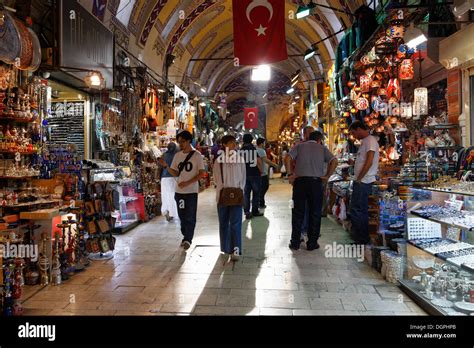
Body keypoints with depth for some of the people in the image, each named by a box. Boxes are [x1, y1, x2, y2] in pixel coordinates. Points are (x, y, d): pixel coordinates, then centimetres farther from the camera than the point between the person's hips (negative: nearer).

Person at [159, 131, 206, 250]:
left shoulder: (197, 155, -6)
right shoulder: (177, 155, 9)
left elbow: (202, 173, -9)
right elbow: (175, 173, 10)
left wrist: (187, 183, -17)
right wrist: (166, 166, -8)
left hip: (191, 191, -5)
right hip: (179, 191, 5)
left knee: (190, 216, -2)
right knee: (182, 216, 12)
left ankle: (188, 239, 7)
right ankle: (186, 237, 24)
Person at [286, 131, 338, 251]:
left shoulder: (299, 146, 10)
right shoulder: (322, 148, 10)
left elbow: (288, 159, -5)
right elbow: (334, 161, -2)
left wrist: (290, 174, 0)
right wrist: (327, 176, 3)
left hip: (300, 181, 1)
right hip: (316, 182, 0)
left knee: (298, 213, 8)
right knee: (315, 213, 9)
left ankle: (295, 243, 13)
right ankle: (312, 243, 14)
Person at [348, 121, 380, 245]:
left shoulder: (370, 140, -11)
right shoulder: (364, 141, 20)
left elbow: (369, 162, -20)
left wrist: (359, 179, -17)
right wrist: (354, 163, 11)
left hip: (363, 182, -10)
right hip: (360, 181, 10)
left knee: (356, 211, -8)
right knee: (361, 210, 13)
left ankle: (361, 239, 0)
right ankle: (362, 238, 21)